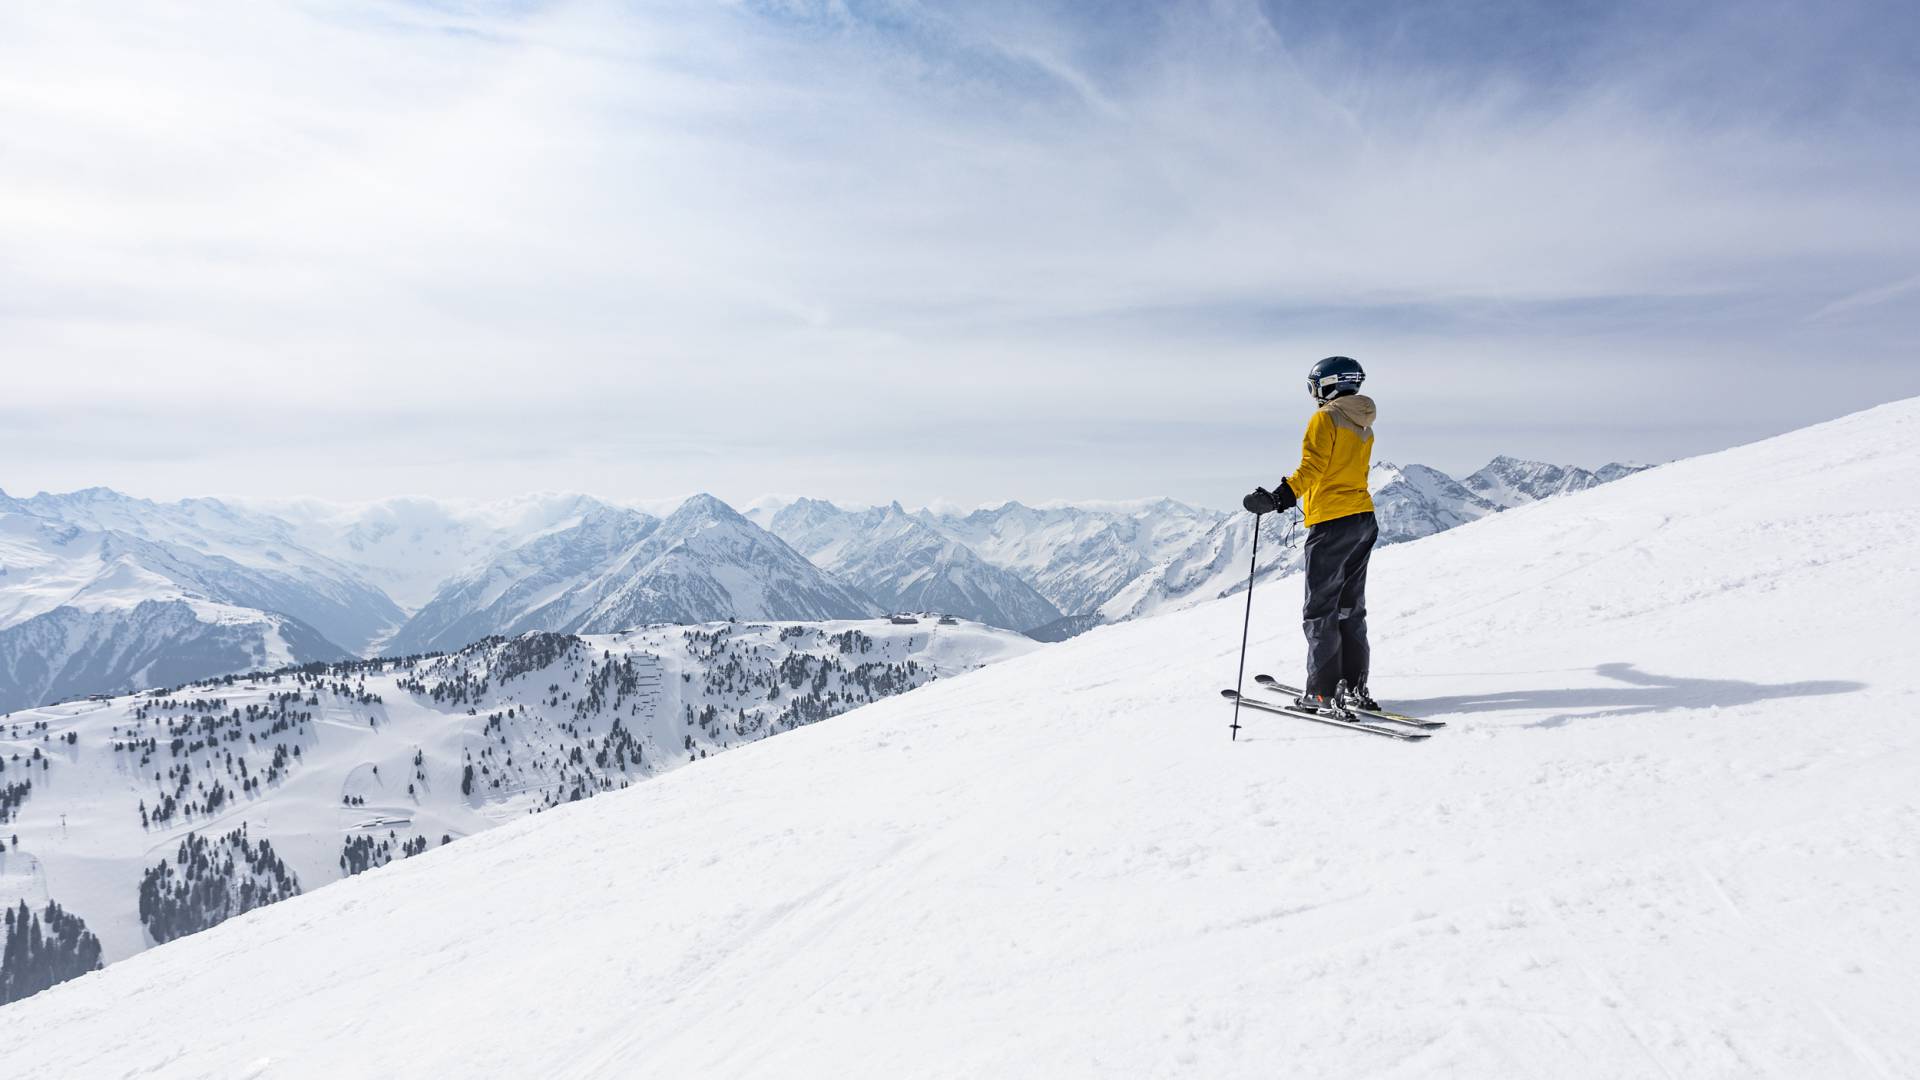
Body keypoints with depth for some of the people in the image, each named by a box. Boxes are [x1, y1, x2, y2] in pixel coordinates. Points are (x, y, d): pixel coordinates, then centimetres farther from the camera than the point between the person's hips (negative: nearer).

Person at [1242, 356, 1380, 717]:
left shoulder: (1325, 419, -10)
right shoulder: (1364, 427, 15)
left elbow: (1312, 469, -22)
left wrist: (1277, 497, -30)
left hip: (1331, 524, -8)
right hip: (1364, 520, 9)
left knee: (1320, 610, -3)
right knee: (1350, 607, 15)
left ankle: (1324, 693, -3)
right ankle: (1354, 686, 19)